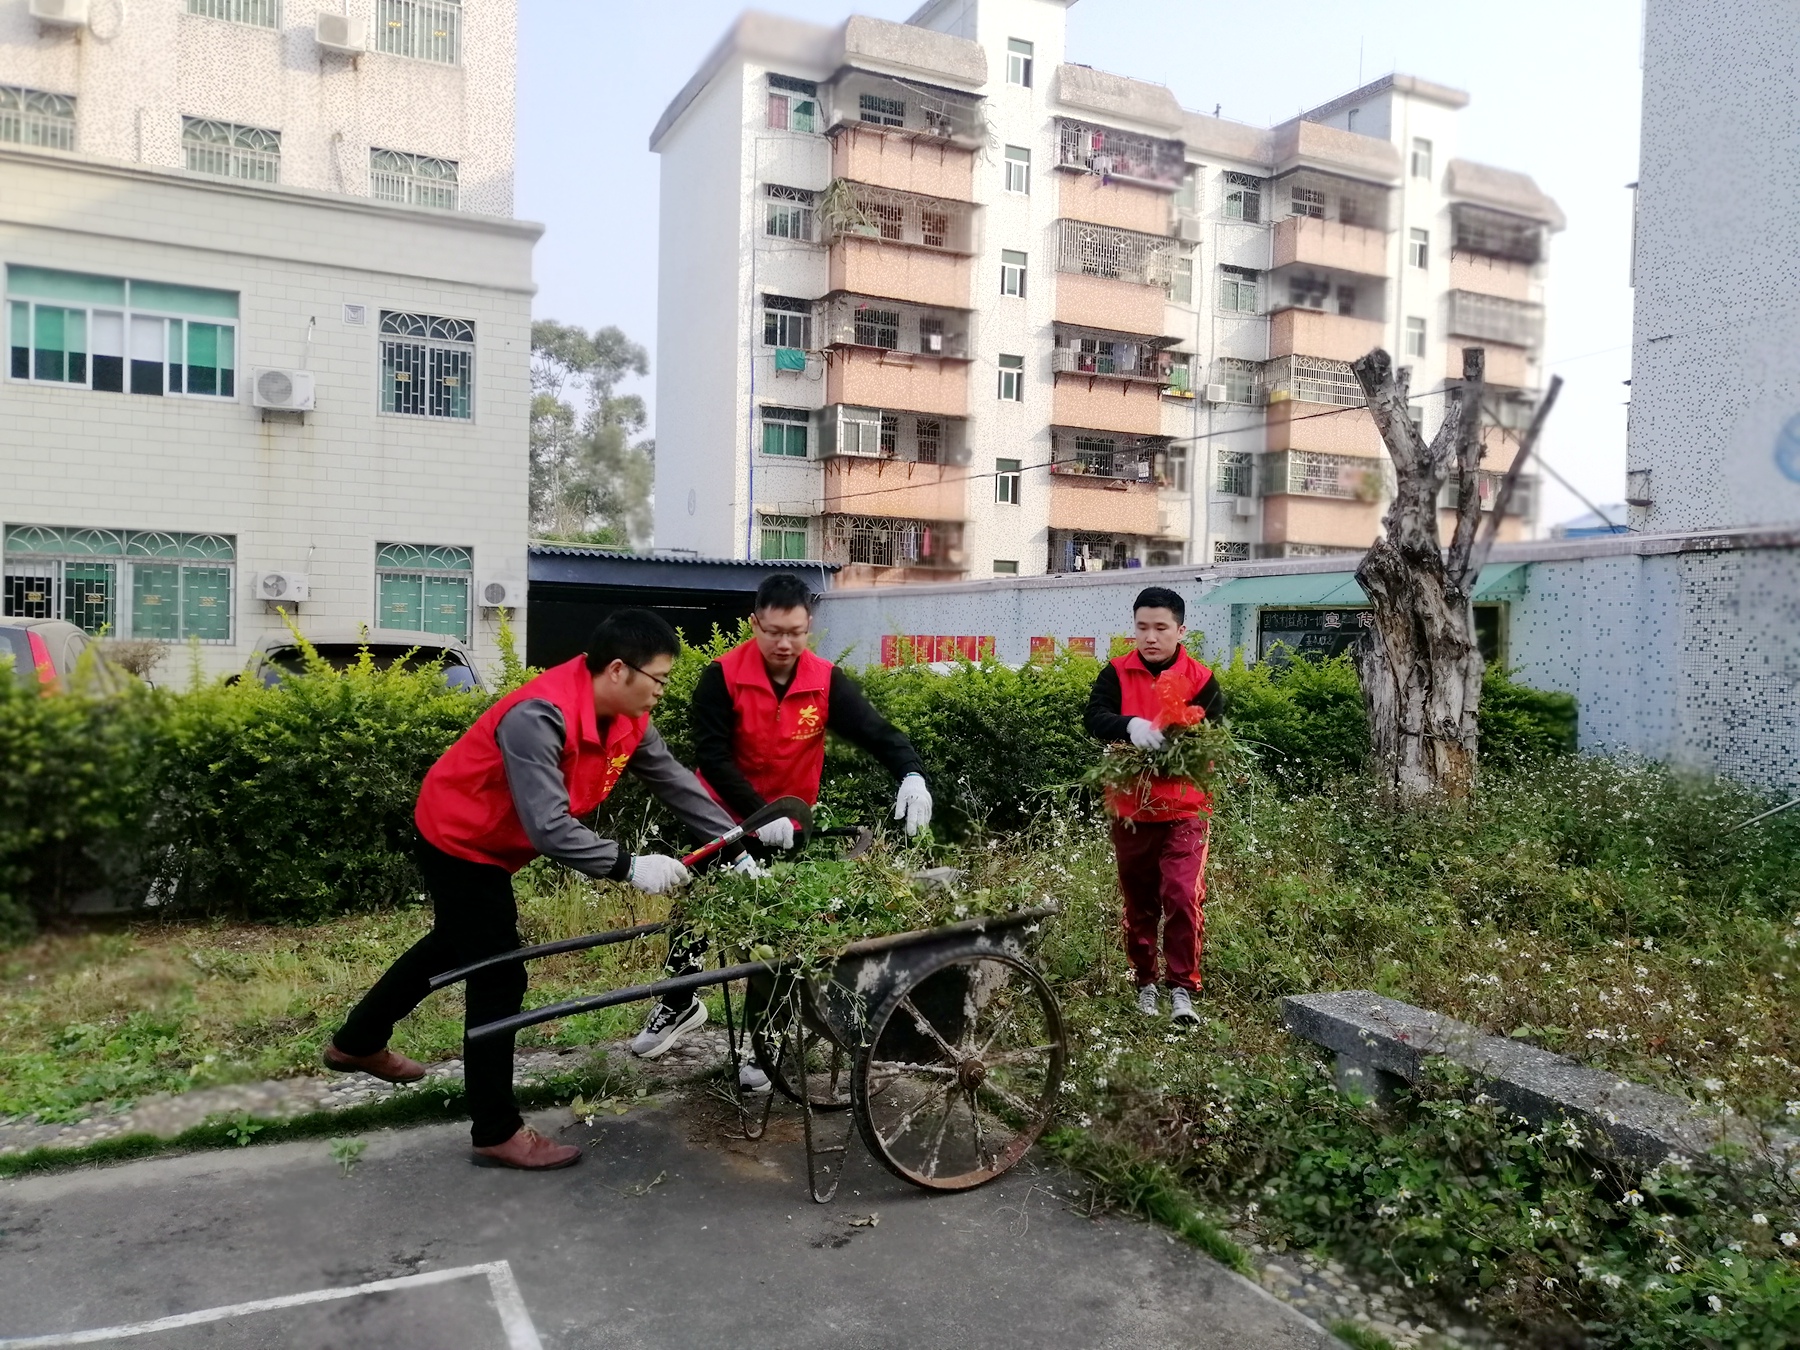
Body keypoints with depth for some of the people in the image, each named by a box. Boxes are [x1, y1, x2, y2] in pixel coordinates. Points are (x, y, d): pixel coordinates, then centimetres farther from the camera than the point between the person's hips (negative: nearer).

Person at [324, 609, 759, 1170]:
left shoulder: (625, 718, -11)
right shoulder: (540, 717, -37)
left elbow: (675, 781, -6)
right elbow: (549, 828, -41)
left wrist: (736, 847, -11)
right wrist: (630, 867, -38)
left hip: (486, 841, 10)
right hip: (459, 839, -10)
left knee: (456, 945, 27)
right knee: (499, 977, -5)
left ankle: (356, 1043, 49)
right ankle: (497, 1132, 9)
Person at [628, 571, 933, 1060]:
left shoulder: (826, 682, -13)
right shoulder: (722, 677, -19)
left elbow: (878, 731, -18)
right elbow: (711, 756, -23)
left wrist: (912, 775, -39)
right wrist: (759, 813, -33)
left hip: (789, 827, 1)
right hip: (723, 821, -1)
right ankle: (681, 1003, 40)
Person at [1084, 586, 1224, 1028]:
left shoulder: (1201, 679, -2)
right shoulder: (1116, 674, 0)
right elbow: (1095, 717, -16)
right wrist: (1131, 725, -36)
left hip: (1184, 809, -1)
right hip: (1130, 808, 2)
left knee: (1182, 896, -13)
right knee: (1139, 901, 13)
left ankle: (1183, 988, -1)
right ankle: (1145, 983, 29)